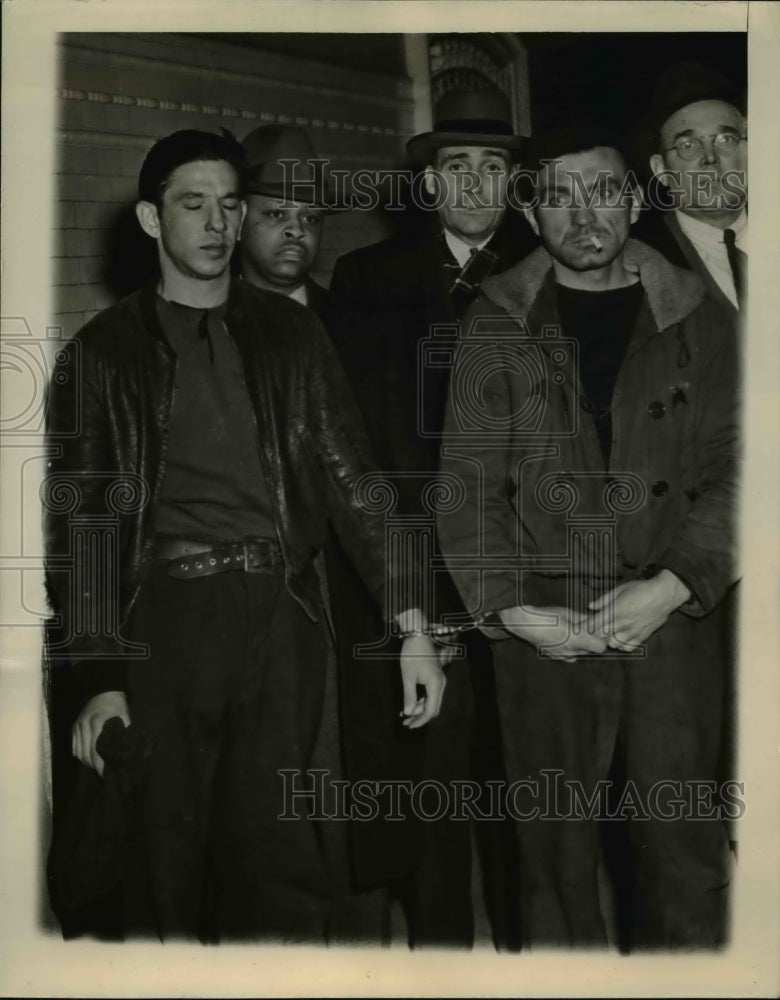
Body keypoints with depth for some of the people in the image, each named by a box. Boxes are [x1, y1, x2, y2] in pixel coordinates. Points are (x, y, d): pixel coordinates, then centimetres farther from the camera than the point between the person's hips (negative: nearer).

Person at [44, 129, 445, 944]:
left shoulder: (288, 334, 12)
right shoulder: (105, 351, 6)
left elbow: (347, 475, 7)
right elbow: (76, 525, 4)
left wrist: (410, 622, -2)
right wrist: (99, 680, -3)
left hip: (279, 615, 1)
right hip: (163, 622, -1)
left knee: (277, 861, 2)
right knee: (166, 866, 6)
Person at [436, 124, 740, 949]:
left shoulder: (696, 318, 7)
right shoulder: (497, 323, 5)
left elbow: (732, 470, 2)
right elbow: (467, 481, 1)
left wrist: (673, 586, -10)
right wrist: (510, 609, -9)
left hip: (671, 621, 1)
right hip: (544, 630, 0)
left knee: (684, 851, 4)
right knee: (556, 850, 6)